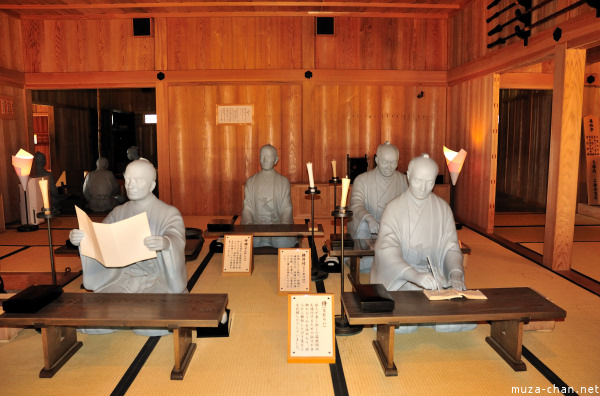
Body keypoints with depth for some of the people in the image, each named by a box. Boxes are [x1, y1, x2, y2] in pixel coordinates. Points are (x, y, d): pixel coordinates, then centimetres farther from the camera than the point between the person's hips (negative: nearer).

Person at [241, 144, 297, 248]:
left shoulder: (284, 181, 8)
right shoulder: (251, 182, 11)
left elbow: (287, 208, 3)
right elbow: (247, 207, 6)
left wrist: (283, 224, -16)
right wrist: (249, 223, -15)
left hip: (278, 226, 0)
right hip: (256, 227, 0)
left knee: (283, 242, -29)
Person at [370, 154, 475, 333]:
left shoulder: (443, 208, 6)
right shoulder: (394, 208, -5)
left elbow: (451, 247, 2)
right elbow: (387, 250, -19)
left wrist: (456, 274, -21)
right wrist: (415, 275, -35)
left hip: (436, 276, 3)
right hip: (400, 278, -3)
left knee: (465, 316, -19)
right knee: (400, 323, -29)